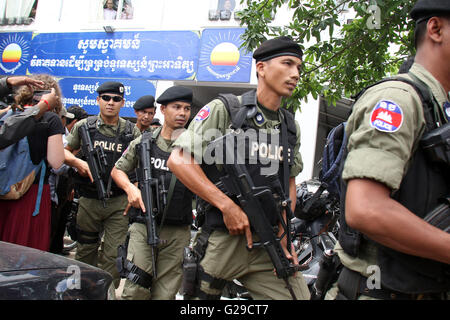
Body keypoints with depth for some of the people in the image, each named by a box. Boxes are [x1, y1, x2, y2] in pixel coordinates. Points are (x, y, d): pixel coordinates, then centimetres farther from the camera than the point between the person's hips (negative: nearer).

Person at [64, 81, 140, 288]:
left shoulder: (132, 132, 3)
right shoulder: (84, 126, 4)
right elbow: (63, 151, 13)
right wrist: (77, 162, -8)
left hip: (118, 202, -1)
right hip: (89, 201, 1)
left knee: (114, 254, -3)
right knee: (85, 251, 14)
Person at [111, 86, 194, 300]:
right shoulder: (144, 142, 5)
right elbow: (117, 170, 16)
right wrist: (130, 188, -4)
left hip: (178, 232, 0)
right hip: (144, 225, 0)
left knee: (165, 293, 6)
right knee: (135, 290, -4)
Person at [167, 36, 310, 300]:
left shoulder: (292, 127, 12)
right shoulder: (224, 110, -5)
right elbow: (178, 160, -12)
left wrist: (283, 236, 6)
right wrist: (227, 205, -18)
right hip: (222, 239, -4)